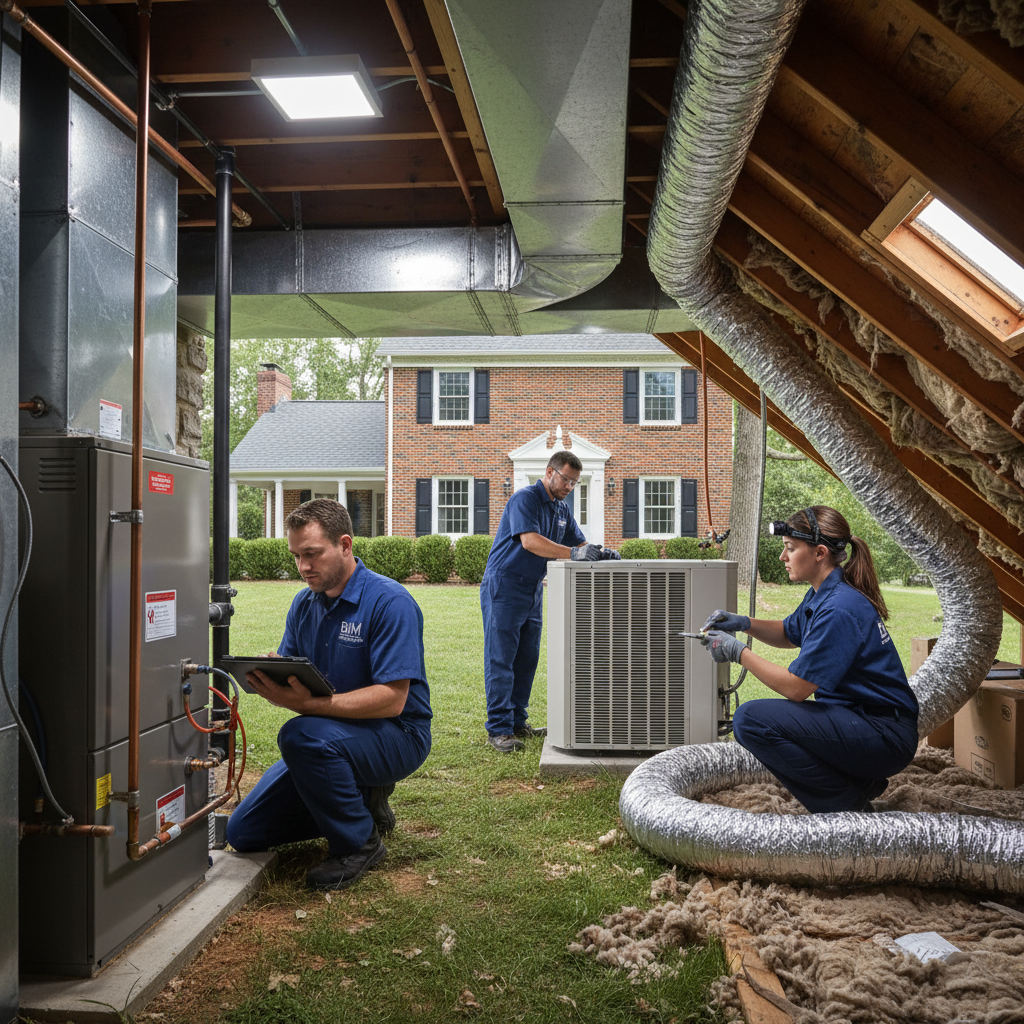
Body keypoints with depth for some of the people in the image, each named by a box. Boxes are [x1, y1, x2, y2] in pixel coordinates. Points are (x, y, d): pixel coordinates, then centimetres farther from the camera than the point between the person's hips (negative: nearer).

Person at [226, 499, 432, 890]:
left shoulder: (390, 602, -20)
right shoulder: (304, 603, 4)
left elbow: (392, 700, -27)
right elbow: (289, 680, 5)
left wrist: (308, 703, -36)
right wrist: (269, 685, -21)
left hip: (396, 736, -7)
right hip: (332, 736, 7)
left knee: (303, 734, -35)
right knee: (243, 833, 4)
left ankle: (358, 843, -13)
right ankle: (361, 798, 16)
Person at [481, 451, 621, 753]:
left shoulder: (561, 509, 13)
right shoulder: (524, 499, -14)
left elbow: (580, 543, 13)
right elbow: (530, 540, -27)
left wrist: (600, 552, -9)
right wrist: (573, 553, -35)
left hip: (533, 589, 9)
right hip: (504, 585, -9)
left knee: (527, 659, 10)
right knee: (500, 659, -6)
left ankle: (517, 722, 19)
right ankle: (499, 729, -5)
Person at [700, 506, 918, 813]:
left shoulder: (840, 609, -23)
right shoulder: (822, 594, 7)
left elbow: (796, 688, -23)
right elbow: (789, 635, 26)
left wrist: (738, 652, -13)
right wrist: (744, 623, 7)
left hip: (885, 736, -10)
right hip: (858, 718, 10)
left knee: (751, 719, -22)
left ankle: (847, 802, -7)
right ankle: (860, 782, 13)